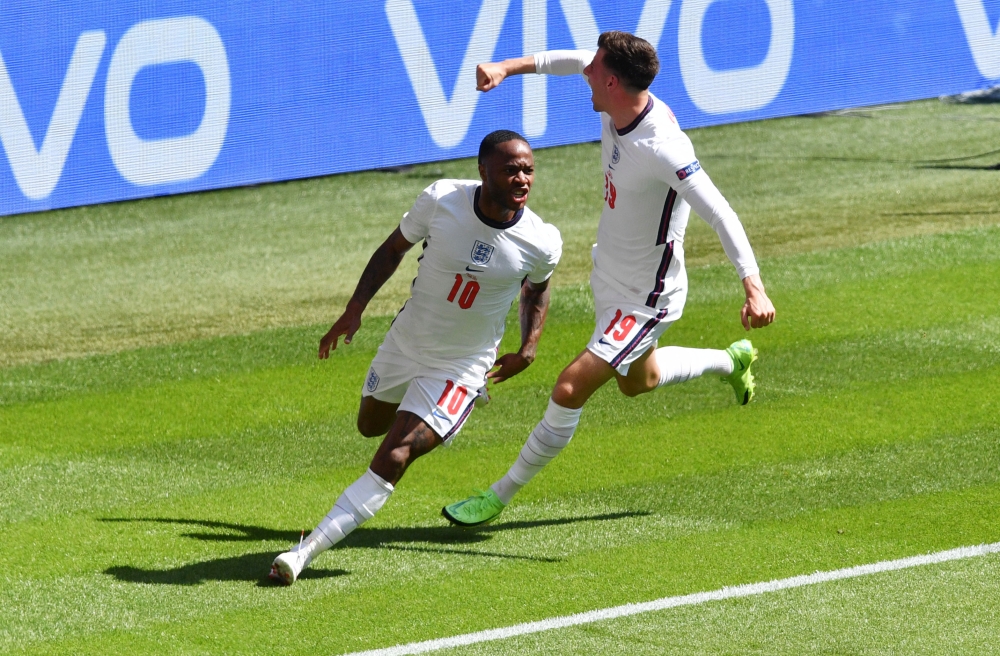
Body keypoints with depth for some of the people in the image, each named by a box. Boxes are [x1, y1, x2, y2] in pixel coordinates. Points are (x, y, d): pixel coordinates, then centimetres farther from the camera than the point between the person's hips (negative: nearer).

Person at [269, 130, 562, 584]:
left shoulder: (542, 243, -19)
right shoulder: (441, 200, -21)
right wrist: (356, 307, -10)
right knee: (370, 426, 29)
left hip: (461, 369, -3)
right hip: (405, 343, 3)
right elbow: (395, 248, -2)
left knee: (392, 461, -17)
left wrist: (528, 349, -6)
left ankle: (306, 551, -15)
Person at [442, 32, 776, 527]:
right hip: (610, 277, 10)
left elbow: (720, 214, -37)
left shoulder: (661, 147, -34)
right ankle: (732, 360, 54)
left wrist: (754, 287, -45)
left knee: (570, 390, -14)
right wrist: (507, 68, 1)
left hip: (644, 300, -10)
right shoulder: (617, 106, -11)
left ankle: (501, 496, -2)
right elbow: (575, 61, 10)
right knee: (637, 380, 32)